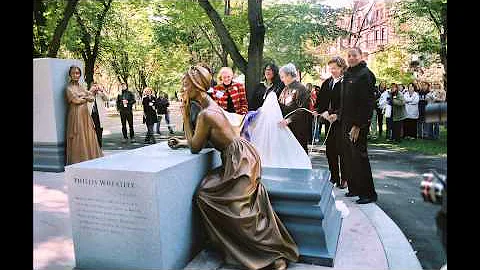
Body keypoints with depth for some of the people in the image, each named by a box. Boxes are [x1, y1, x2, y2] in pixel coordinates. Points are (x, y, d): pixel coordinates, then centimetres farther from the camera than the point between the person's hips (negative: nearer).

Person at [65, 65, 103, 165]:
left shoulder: (81, 87, 17)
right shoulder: (69, 88, -3)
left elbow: (92, 97, 9)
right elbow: (76, 100, -15)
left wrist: (83, 97, -9)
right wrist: (86, 98, 0)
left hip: (85, 114, 7)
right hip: (76, 115, -7)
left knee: (88, 136, 6)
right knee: (78, 138, -5)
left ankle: (89, 158, 12)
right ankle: (78, 161, 1)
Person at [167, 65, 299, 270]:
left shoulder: (206, 114, -21)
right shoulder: (209, 104, 10)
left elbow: (195, 147, -11)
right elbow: (203, 138, 21)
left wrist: (185, 115, -10)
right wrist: (182, 141, 15)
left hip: (240, 160, -10)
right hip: (239, 158, 10)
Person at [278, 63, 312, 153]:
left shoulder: (300, 88, -11)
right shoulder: (285, 89, 12)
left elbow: (302, 110, -19)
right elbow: (281, 106, 18)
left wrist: (288, 120, -26)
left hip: (298, 128, -7)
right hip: (286, 127, 7)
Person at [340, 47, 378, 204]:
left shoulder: (365, 74, -11)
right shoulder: (348, 74, 15)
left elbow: (367, 102, -17)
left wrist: (358, 125, -20)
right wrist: (340, 116, 14)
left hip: (358, 123, -9)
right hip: (346, 122, 9)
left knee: (359, 156, -4)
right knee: (348, 156, 13)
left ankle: (368, 193, 6)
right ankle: (354, 188, 25)